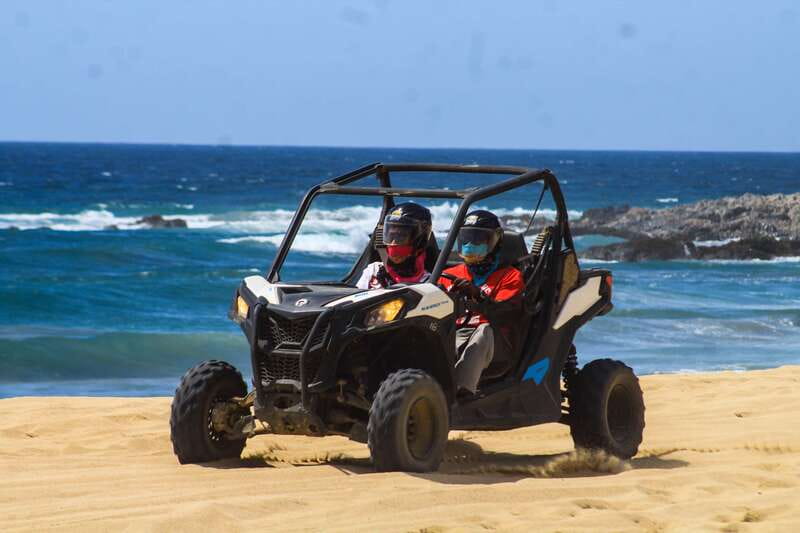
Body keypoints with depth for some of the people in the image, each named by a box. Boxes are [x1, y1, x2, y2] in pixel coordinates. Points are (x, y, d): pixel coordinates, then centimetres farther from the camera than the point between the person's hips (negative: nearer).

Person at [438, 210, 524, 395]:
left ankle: (462, 389, -62)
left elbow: (504, 314, -5)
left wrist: (477, 295, -24)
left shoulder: (510, 276, 15)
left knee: (484, 331, -39)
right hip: (454, 335, 3)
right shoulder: (450, 275, 28)